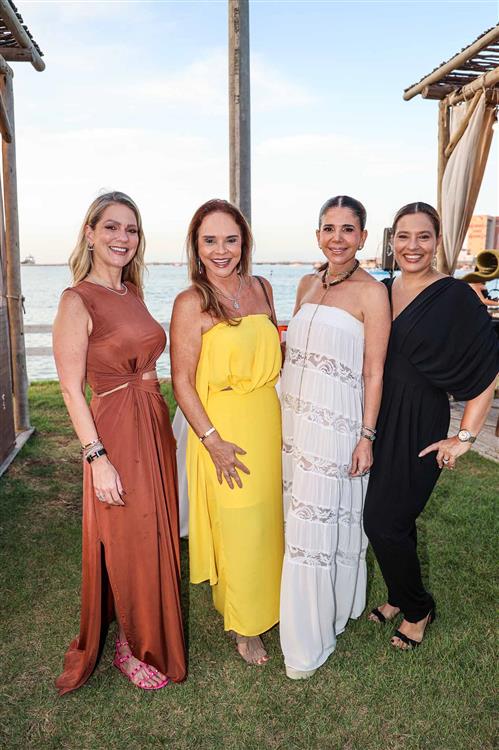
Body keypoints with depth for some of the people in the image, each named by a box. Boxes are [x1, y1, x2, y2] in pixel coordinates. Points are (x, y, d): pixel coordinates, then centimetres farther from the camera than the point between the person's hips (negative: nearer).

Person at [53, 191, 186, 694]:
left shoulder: (132, 293, 9)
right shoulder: (77, 301, -13)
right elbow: (71, 389, -14)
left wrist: (163, 426, 13)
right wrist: (97, 457, -18)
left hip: (155, 426, 7)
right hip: (116, 431, -7)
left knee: (157, 538, 19)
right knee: (127, 545, 7)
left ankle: (153, 632, 42)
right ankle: (132, 647, 31)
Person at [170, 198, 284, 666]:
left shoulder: (261, 289, 6)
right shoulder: (191, 303, -11)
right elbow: (182, 381, -11)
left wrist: (281, 422, 12)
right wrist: (213, 440, -16)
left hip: (269, 424, 6)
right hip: (224, 429, -5)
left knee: (267, 522, 17)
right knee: (237, 530, 6)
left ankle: (265, 605, 41)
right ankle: (244, 626, 29)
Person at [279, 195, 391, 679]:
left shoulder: (371, 292, -9)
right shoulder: (308, 284, 10)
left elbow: (374, 372, -10)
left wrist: (366, 436, -12)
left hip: (336, 422, -6)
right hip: (293, 416, 6)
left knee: (319, 522, 1)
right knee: (300, 516, 15)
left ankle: (310, 639, 20)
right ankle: (311, 616, 37)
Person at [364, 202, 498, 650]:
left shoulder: (456, 297, -11)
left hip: (419, 428, -5)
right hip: (378, 422, 5)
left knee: (384, 521, -2)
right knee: (396, 519, 15)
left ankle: (417, 608, 24)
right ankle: (401, 596, 38)